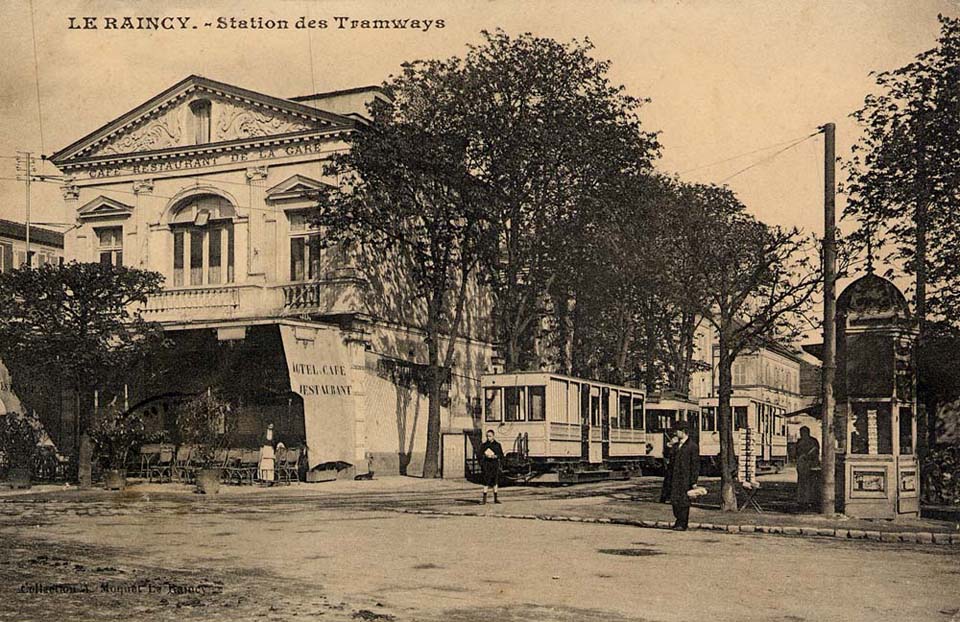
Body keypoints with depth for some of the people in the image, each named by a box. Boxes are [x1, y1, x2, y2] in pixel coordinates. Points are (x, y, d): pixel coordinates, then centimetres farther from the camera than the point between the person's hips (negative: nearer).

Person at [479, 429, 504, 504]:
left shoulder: (497, 445, 7)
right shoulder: (483, 445, 5)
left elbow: (501, 456, 6)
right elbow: (480, 455, 5)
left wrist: (496, 456, -12)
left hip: (495, 465, 2)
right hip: (486, 465, -1)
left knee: (495, 482, 6)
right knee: (486, 481, -7)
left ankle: (495, 499, 14)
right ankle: (484, 499, -7)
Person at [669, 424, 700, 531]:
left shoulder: (692, 446, -6)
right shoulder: (676, 445, 15)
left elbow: (695, 465, -8)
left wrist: (694, 481, -12)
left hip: (686, 479, -6)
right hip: (675, 478, 6)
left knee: (684, 501, -2)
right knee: (674, 500, 5)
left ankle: (682, 524, 6)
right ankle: (679, 520, 20)